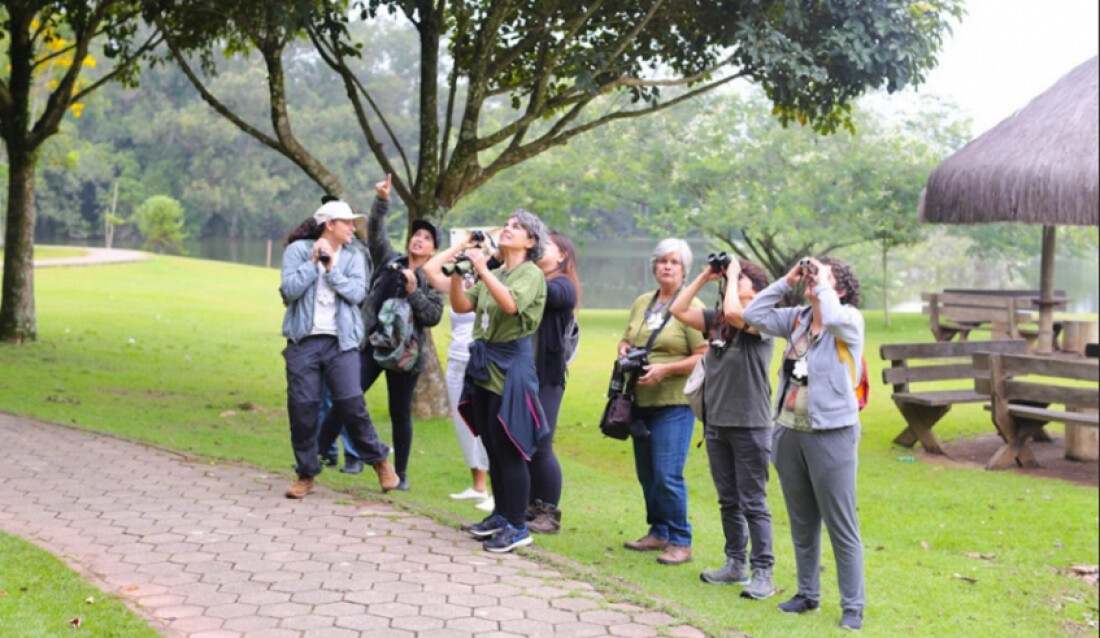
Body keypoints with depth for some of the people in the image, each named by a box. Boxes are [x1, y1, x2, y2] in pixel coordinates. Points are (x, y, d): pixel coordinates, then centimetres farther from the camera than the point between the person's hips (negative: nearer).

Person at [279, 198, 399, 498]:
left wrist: (330, 268, -11)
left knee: (351, 403, -8)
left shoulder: (354, 257, 8)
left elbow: (357, 293, -6)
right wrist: (313, 262, -11)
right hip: (304, 340, 0)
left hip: (341, 341, 1)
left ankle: (379, 459, 12)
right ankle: (306, 473, 14)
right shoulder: (298, 249, 1)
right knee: (302, 407, 1)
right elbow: (289, 290, -9)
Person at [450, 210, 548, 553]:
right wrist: (458, 274, -3)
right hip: (484, 364, 8)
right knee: (491, 447, 13)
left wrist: (482, 270, -25)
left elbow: (510, 303, -25)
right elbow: (462, 306, 11)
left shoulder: (532, 274, -6)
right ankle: (501, 515, 24)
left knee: (508, 449, -6)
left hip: (511, 366, -8)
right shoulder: (494, 274, 16)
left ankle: (517, 527, 0)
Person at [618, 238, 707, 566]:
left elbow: (704, 357, -14)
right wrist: (624, 351, 1)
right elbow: (625, 340, 24)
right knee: (646, 473, 12)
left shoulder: (689, 306, -9)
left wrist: (665, 369, -21)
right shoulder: (642, 303, 13)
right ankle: (658, 532, 25)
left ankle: (680, 541, 1)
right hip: (642, 400, 7)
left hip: (674, 402, -7)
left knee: (668, 475, -9)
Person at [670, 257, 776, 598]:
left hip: (750, 426, -7)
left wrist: (732, 274, -14)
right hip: (716, 423, 7)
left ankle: (763, 574, 2)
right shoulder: (716, 319, 10)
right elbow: (678, 310, 6)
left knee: (753, 503, -3)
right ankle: (735, 564, 26)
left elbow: (734, 312, -29)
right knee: (728, 501, 15)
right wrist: (705, 276, 4)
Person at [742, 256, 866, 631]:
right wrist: (786, 282, 3)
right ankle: (808, 594, 30)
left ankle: (852, 607, 6)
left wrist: (822, 283, -15)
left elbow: (831, 316, -30)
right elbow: (754, 315, 5)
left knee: (841, 527, -1)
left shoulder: (849, 319, -8)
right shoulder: (798, 318, 8)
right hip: (790, 432, 7)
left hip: (831, 434, -7)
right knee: (802, 523, 17)